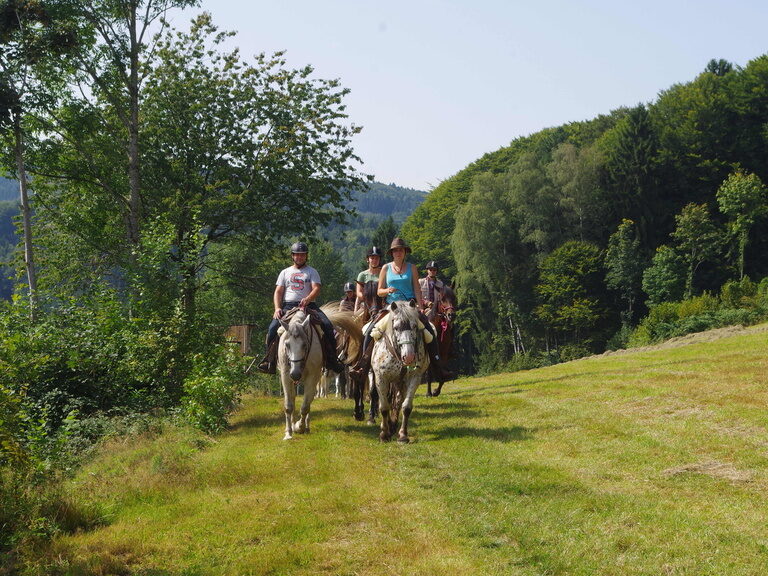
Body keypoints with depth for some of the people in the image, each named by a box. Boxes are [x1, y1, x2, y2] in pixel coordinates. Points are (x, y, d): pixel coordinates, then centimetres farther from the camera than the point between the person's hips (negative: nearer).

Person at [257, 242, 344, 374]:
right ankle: (269, 360, -15)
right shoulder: (285, 273, 19)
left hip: (308, 305, -1)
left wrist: (307, 299, -25)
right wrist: (277, 308, -7)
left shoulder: (312, 272, 14)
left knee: (327, 326, -22)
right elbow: (278, 292, 12)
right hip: (287, 306, 1)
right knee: (273, 328, -23)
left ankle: (331, 359, -14)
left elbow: (316, 288, -3)